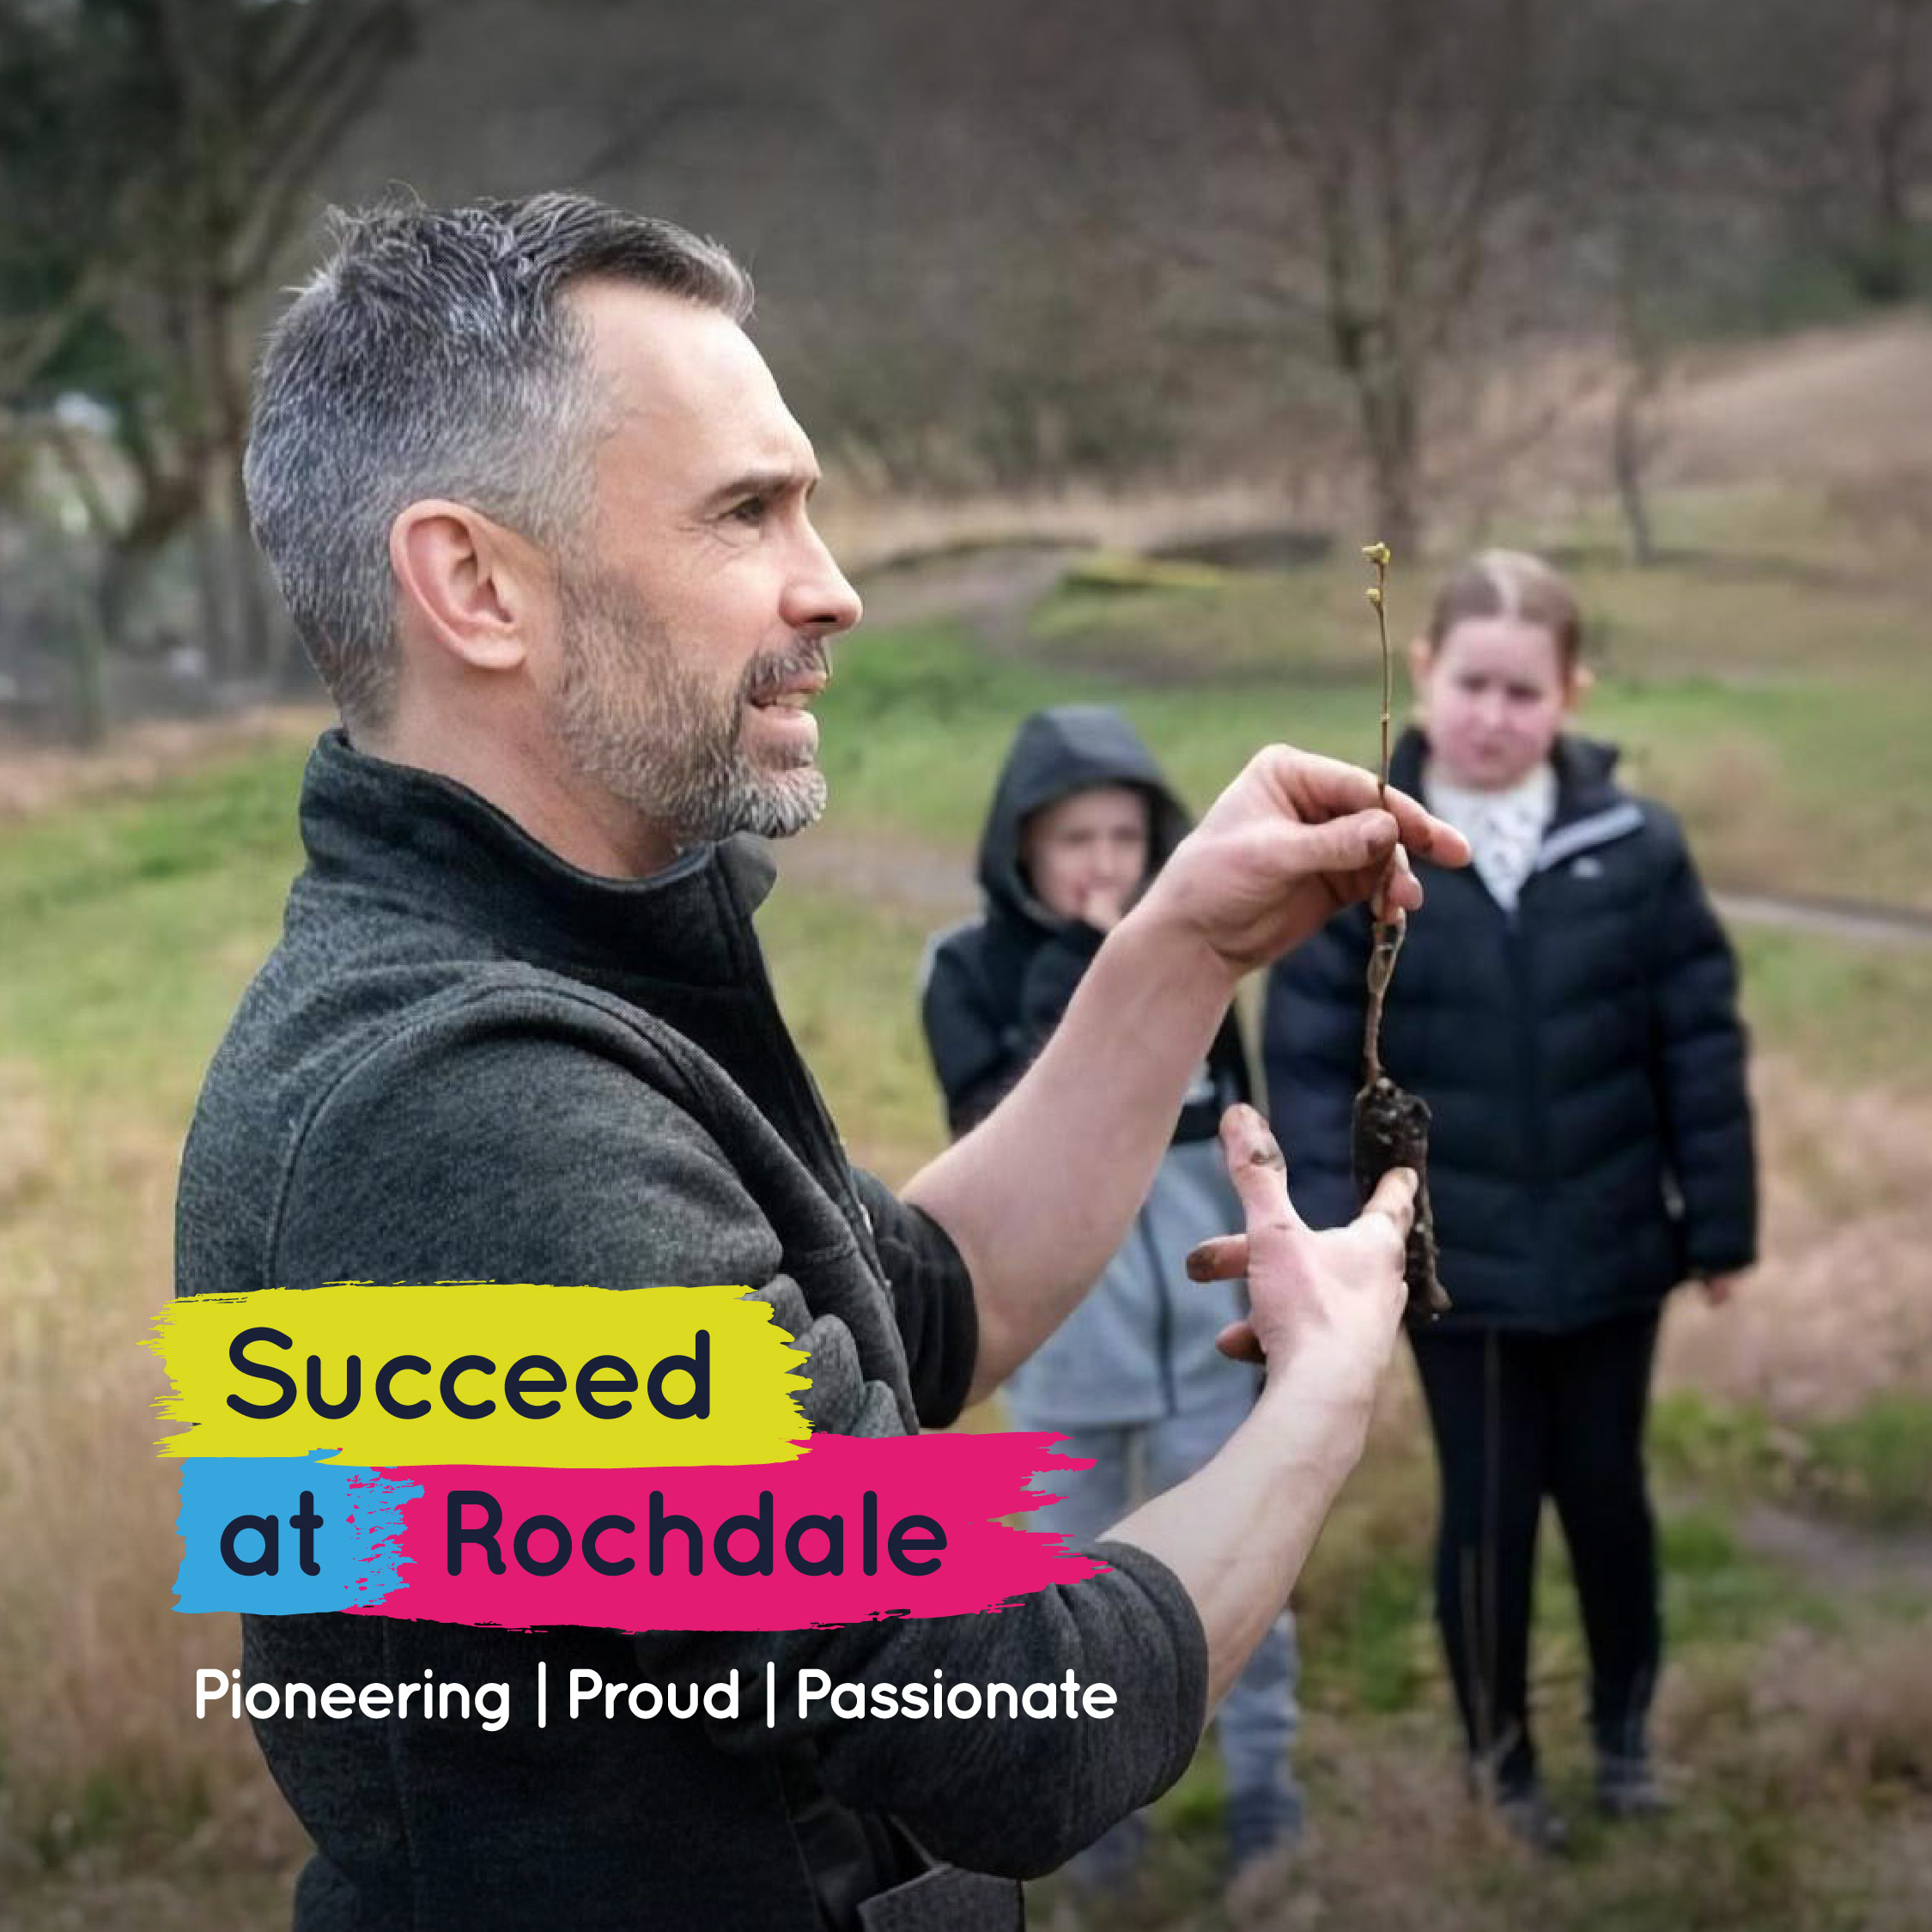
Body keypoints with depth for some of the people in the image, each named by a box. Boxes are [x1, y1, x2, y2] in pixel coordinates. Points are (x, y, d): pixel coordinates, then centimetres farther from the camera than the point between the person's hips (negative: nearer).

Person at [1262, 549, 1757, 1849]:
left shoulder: (1636, 846, -8)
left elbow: (1702, 1044, -1)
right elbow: (1309, 1065, -9)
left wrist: (1721, 1222, 2)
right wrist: (1336, 1243, -14)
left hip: (1611, 1252, 1)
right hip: (1454, 1262, -1)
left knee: (1605, 1492, 17)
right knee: (1488, 1511, 10)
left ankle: (1626, 1723, 40)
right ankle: (1501, 1753, 31)